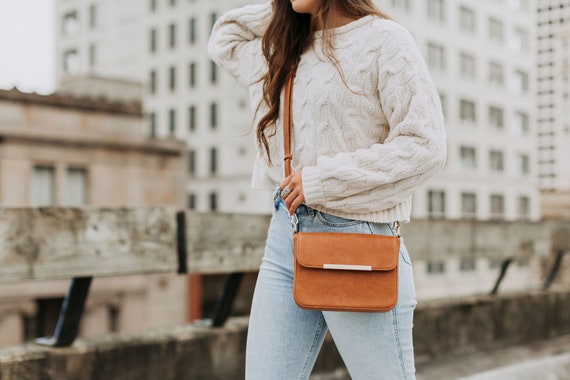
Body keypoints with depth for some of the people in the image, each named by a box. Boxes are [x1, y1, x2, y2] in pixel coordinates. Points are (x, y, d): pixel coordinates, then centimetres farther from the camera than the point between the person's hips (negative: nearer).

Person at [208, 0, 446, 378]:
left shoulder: (383, 39, -5)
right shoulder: (287, 51, 17)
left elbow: (425, 145, -13)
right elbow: (224, 39, 35)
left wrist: (321, 179, -14)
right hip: (285, 236, 7)